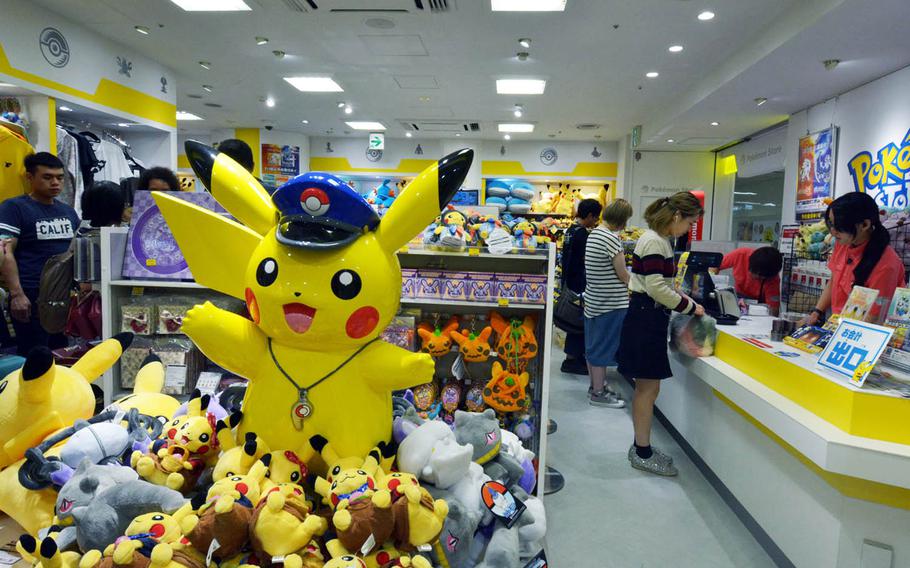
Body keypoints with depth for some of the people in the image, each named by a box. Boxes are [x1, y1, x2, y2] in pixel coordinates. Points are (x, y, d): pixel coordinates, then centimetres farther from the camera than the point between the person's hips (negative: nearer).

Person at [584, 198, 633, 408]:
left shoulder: (594, 233, 9)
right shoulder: (612, 238, -19)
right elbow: (623, 275, -15)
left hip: (594, 298, 9)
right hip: (610, 302, -9)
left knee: (594, 344, 16)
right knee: (603, 346, 0)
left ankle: (596, 385, 29)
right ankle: (598, 393, 10)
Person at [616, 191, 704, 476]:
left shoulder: (660, 240, 14)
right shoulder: (653, 241, -17)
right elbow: (656, 288, -22)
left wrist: (684, 300, 9)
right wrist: (690, 307, -12)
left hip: (651, 317, 10)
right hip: (645, 318, -10)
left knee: (646, 387, 15)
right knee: (648, 388, -1)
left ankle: (641, 446, 26)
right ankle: (643, 453, 10)